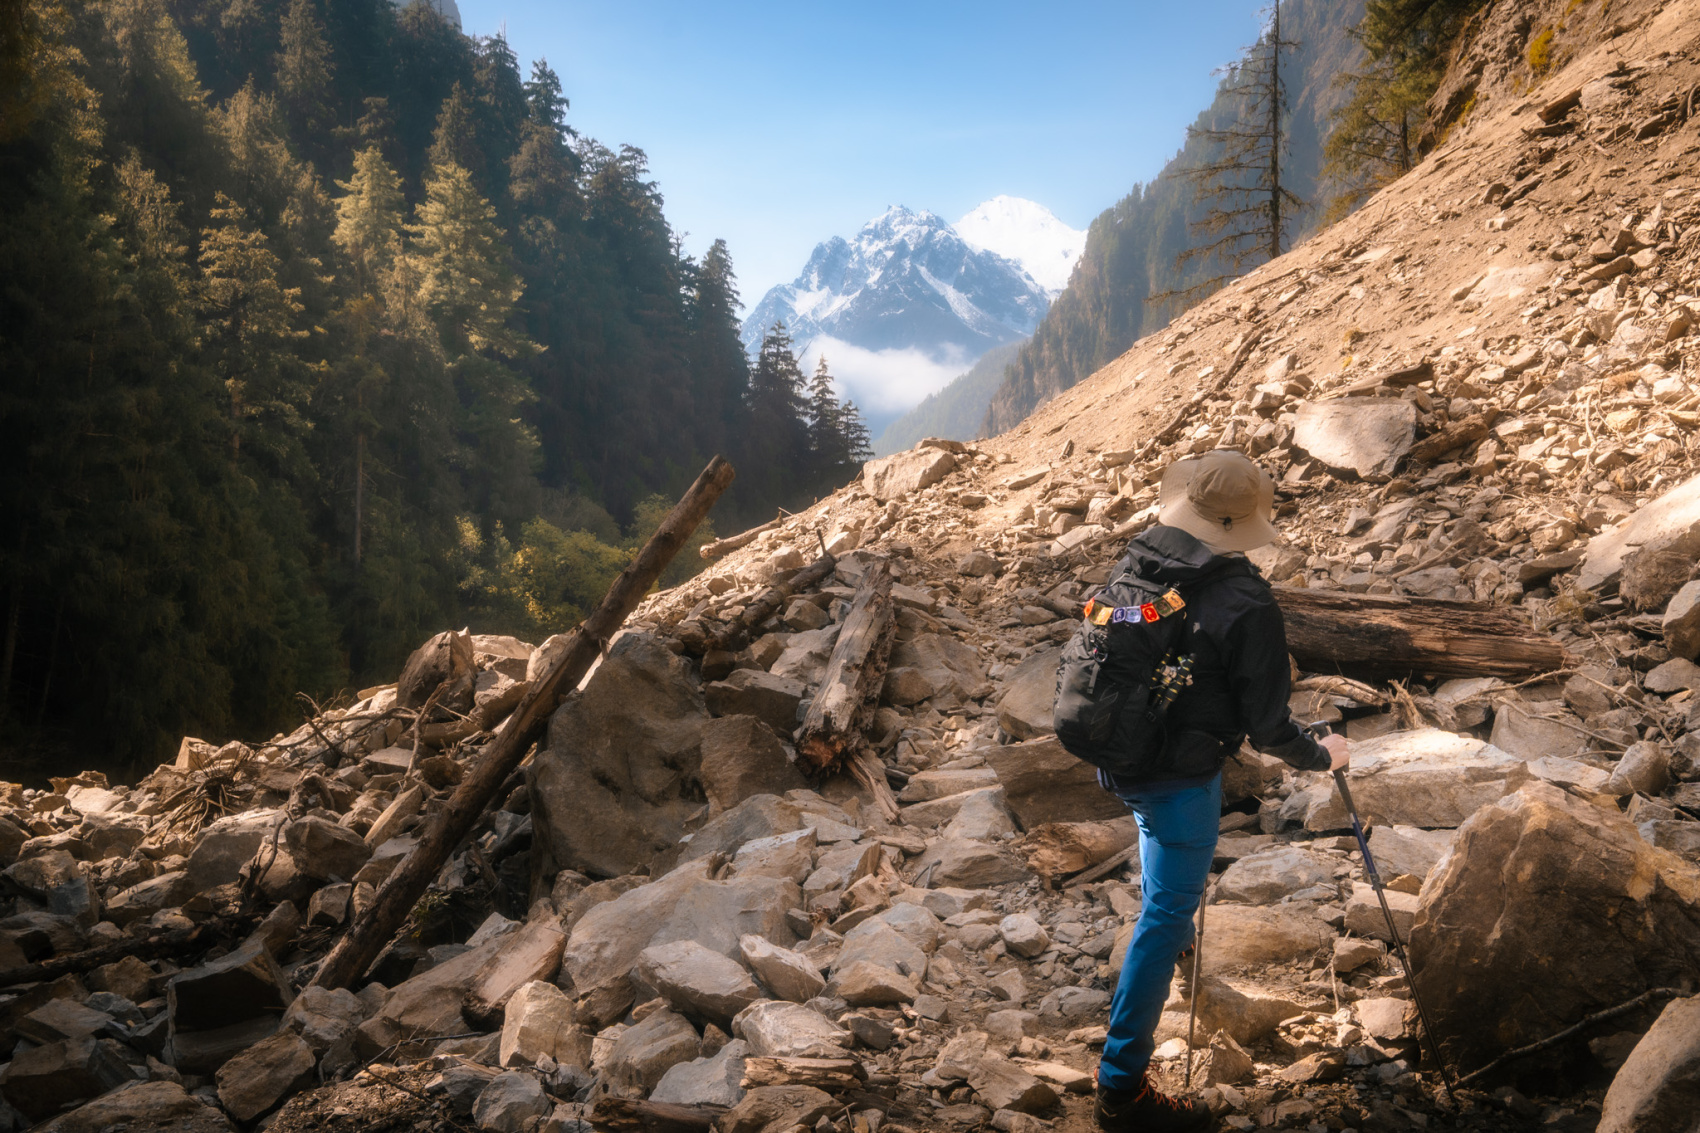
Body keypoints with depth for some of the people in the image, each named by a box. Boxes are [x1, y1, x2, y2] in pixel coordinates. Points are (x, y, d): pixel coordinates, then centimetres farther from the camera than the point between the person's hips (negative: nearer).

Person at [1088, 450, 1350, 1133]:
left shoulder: (1136, 563, -6)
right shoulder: (1246, 606, -25)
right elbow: (1267, 728, -18)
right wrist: (1319, 756, 3)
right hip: (1179, 780, -7)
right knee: (1166, 918, 4)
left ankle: (1171, 933, 66)